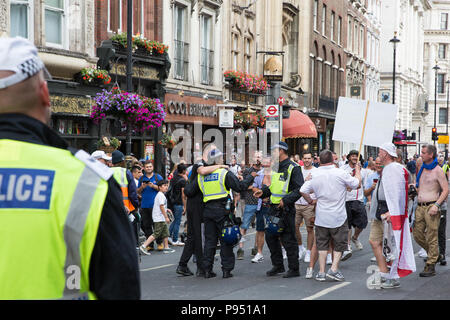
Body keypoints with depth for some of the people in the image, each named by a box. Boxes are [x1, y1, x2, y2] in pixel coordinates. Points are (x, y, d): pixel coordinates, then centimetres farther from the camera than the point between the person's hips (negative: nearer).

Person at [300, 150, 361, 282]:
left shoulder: (315, 175, -3)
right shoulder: (340, 173, -13)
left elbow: (303, 190, 1)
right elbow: (357, 183, 0)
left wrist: (310, 201, 17)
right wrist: (358, 170, 17)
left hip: (321, 217, 3)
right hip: (338, 217, -3)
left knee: (322, 244, 11)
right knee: (340, 243, 11)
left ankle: (321, 272, 9)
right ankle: (334, 269, 0)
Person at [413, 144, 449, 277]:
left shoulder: (438, 170, -6)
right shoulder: (422, 169, 16)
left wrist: (436, 205, -18)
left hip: (431, 207, -7)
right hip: (420, 206, 7)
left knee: (431, 237, -4)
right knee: (417, 234, 7)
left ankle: (430, 266, 0)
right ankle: (434, 254, 27)